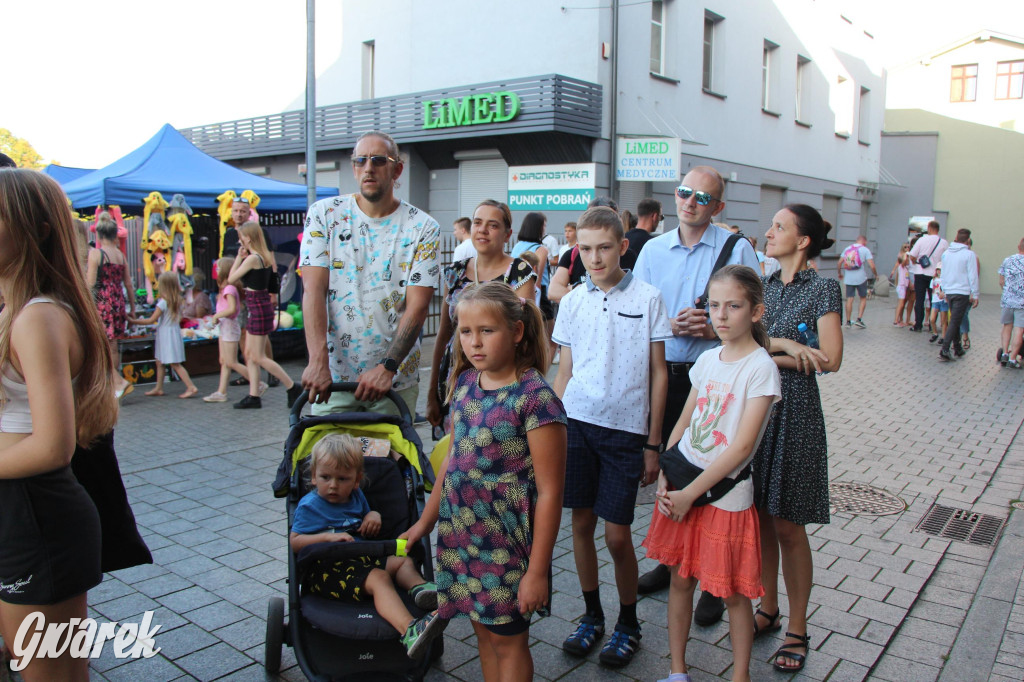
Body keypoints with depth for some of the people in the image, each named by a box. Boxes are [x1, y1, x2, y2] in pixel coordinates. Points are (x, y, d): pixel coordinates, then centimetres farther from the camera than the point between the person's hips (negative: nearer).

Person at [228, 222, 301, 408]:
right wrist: (242, 258, 8)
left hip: (259, 307, -10)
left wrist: (238, 257, -4)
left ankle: (293, 387, 1)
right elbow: (245, 282, 14)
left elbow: (231, 279, -11)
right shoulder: (264, 257, 11)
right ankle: (254, 396, 15)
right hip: (261, 305, 10)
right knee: (249, 354, 12)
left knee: (258, 357, -3)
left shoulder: (252, 259, -17)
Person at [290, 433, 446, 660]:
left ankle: (419, 587, -31)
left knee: (403, 561, 3)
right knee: (379, 578, -30)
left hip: (360, 561, 8)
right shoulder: (309, 505, -2)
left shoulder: (356, 497, 17)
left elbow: (369, 532, 29)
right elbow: (294, 542, -9)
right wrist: (328, 537, -22)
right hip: (325, 570, -8)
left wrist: (374, 516, 5)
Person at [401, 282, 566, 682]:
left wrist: (537, 570, -16)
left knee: (508, 639, 12)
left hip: (505, 541, -6)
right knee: (483, 629, 21)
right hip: (459, 535, 6)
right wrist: (426, 520, 18)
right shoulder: (465, 383, 2)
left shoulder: (534, 398, -20)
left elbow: (549, 492, -18)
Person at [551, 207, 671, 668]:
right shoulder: (572, 302, 5)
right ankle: (592, 616, 29)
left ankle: (628, 624, 24)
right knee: (581, 523, 9)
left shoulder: (648, 298, -2)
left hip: (625, 429, -3)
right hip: (576, 422, 3)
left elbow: (658, 373, 1)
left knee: (617, 535, 1)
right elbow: (564, 373, 11)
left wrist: (653, 444, 0)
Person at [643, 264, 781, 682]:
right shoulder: (707, 360, 4)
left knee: (732, 592, 8)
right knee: (680, 580, 14)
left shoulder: (760, 368, -15)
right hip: (682, 486, 6)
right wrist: (664, 479, -2)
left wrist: (690, 493, -16)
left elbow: (742, 446, -19)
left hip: (725, 492, -5)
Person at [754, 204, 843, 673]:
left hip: (794, 410, -5)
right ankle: (769, 609, 29)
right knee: (760, 518, 12)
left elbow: (830, 359, -14)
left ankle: (797, 631, 16)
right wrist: (784, 344, -16)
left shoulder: (823, 289, -5)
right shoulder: (765, 285, 12)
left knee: (787, 525, 1)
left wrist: (766, 353, -10)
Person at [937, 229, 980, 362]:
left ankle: (958, 348, 23)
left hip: (949, 292, 6)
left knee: (955, 321, 17)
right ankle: (944, 350, -13)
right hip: (962, 292, -6)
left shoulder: (946, 253, 8)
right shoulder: (969, 254, -9)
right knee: (955, 322, -6)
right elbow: (973, 276, -8)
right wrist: (975, 295, -2)